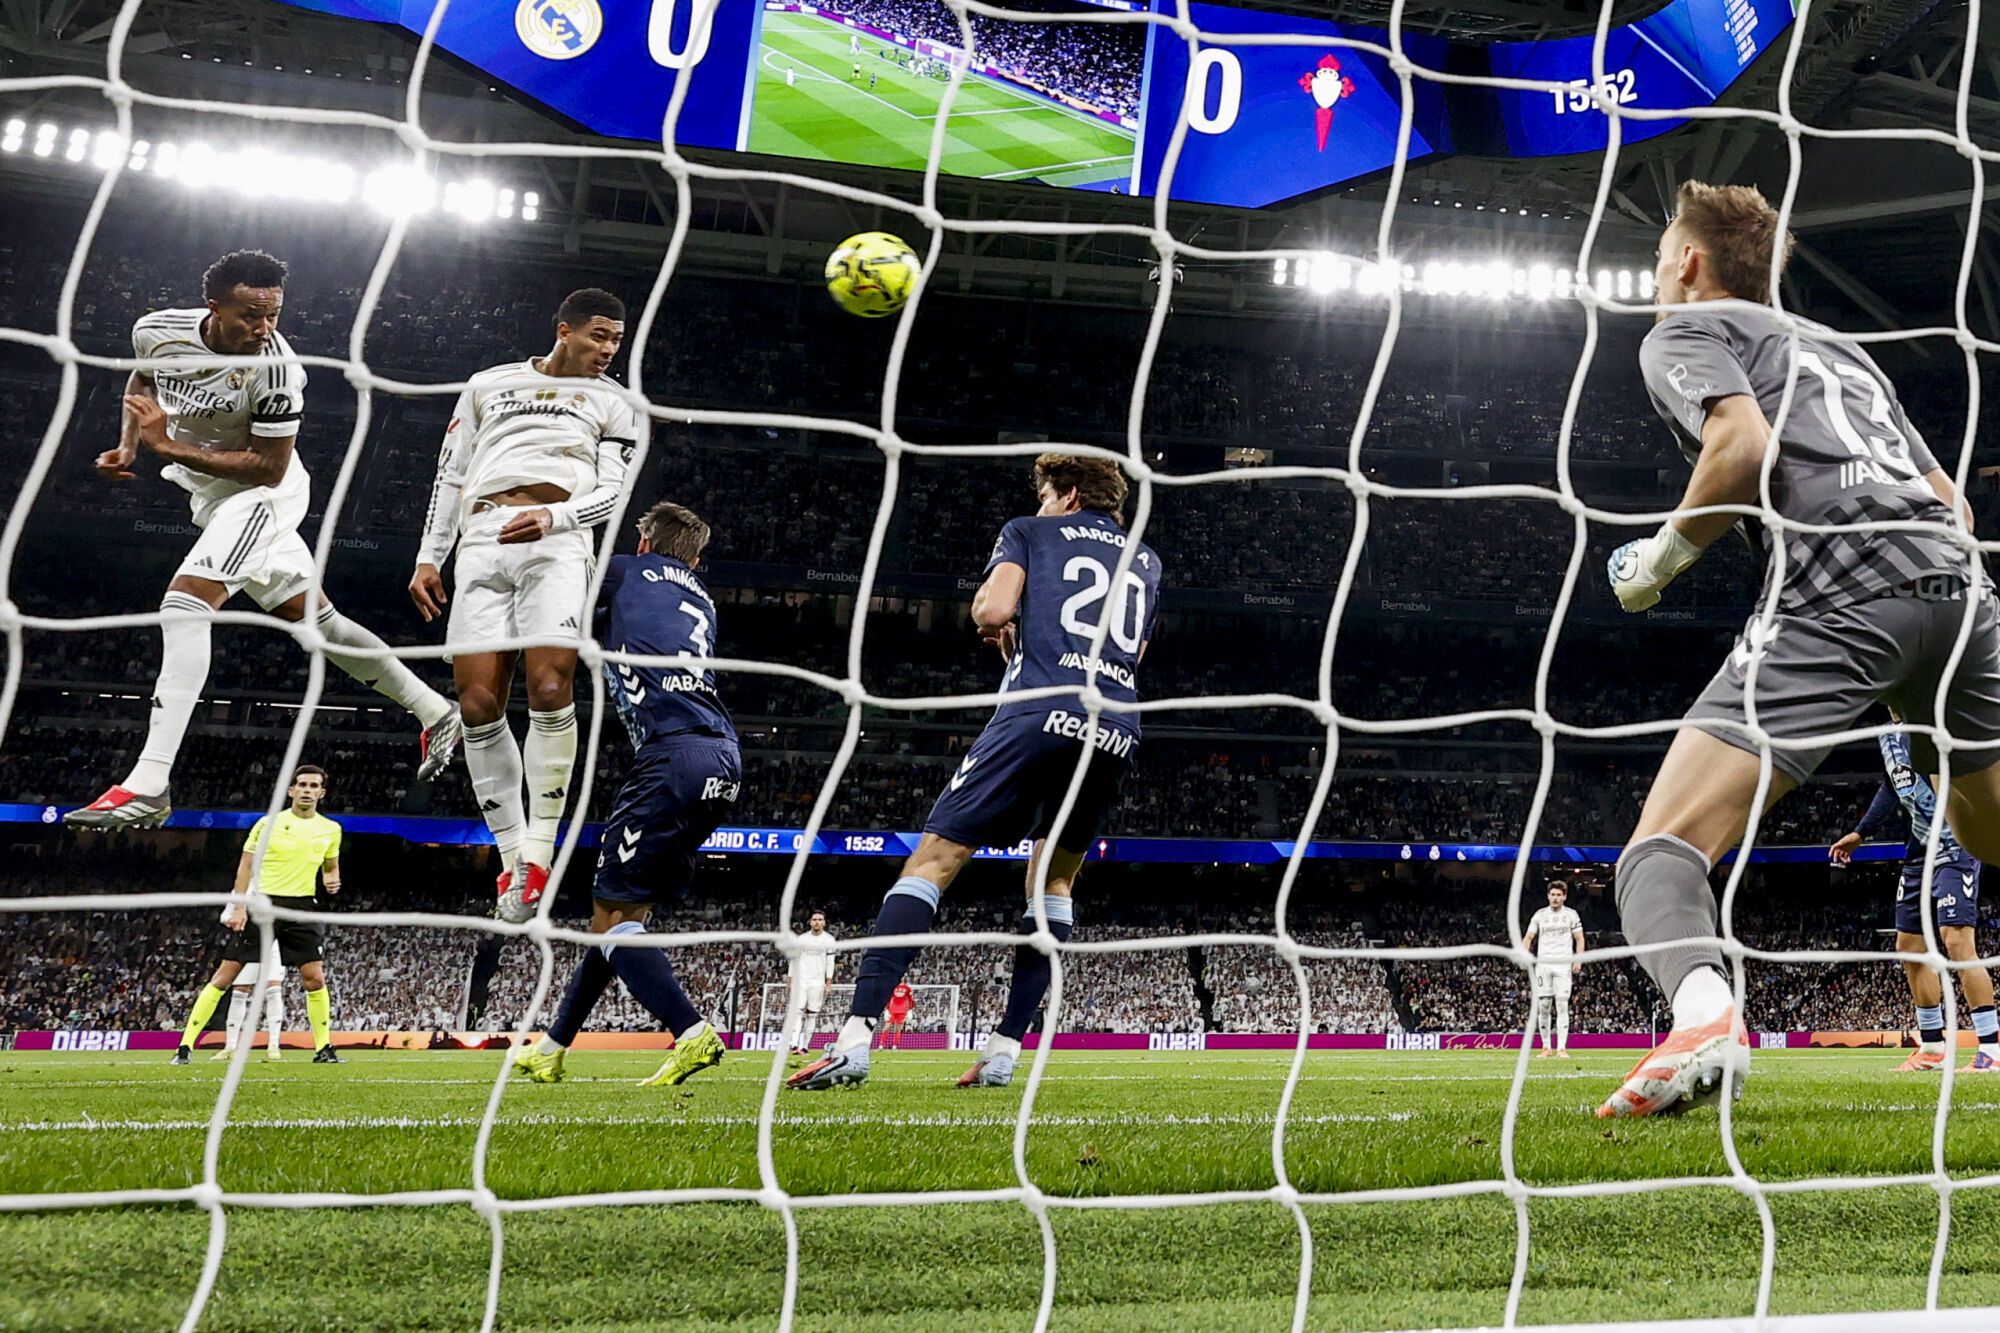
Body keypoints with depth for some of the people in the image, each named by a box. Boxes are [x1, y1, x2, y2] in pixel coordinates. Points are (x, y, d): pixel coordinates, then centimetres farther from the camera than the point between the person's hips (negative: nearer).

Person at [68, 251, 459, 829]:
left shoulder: (275, 366, -28)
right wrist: (129, 442, -2)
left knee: (184, 604, -23)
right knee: (312, 617, 16)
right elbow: (142, 378, 14)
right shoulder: (158, 330, -11)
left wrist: (169, 446, -28)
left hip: (262, 493, -7)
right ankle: (434, 711, 29)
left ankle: (149, 786, -29)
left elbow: (269, 468, -23)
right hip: (212, 494, 8)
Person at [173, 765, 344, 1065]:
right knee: (225, 975, -3)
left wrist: (332, 880, -1)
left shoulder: (330, 829, 9)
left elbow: (331, 867, 23)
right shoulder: (269, 823, -1)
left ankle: (323, 1049, 8)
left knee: (315, 978, -5)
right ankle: (186, 1045, -1)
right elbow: (246, 865, 0)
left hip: (302, 908, 3)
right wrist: (239, 908, -9)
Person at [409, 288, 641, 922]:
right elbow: (451, 476, 21)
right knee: (478, 705, -8)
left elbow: (612, 491, 7)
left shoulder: (613, 403, 18)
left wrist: (551, 519, -12)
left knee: (550, 689, -21)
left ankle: (539, 849, -16)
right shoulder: (488, 385, 22)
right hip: (482, 543, 2)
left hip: (557, 543, -2)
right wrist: (428, 557, 13)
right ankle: (511, 853, 2)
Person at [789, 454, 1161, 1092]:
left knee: (933, 860, -4)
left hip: (1041, 710, -5)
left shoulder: (1031, 532, 16)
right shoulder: (1146, 560, 30)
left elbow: (992, 612, 0)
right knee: (1054, 878, 21)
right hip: (1117, 730, 5)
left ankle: (857, 1036, -18)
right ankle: (1005, 1051, 11)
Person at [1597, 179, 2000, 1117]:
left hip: (1836, 597, -7)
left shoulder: (1684, 328, 13)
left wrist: (1662, 558, 4)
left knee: (1661, 849, -11)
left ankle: (1704, 1015, -41)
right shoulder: (1838, 344, 33)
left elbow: (1744, 444, -8)